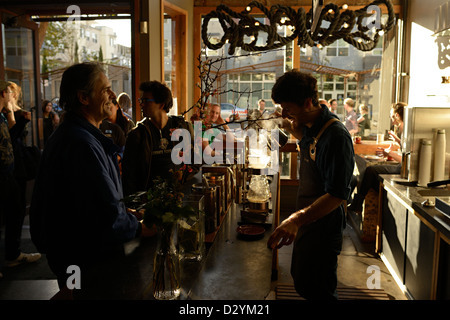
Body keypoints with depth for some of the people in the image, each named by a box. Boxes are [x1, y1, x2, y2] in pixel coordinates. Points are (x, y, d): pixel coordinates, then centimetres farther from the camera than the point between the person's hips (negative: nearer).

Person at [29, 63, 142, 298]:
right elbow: (110, 217, -30)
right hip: (89, 266, -10)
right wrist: (139, 227, -12)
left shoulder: (67, 134, 9)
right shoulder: (83, 144, -26)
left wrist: (127, 213, 9)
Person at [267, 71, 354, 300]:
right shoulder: (309, 126, 3)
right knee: (301, 282, 23)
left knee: (318, 291, 2)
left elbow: (338, 195, -31)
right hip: (307, 220, 10)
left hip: (323, 228, -9)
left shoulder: (336, 136, -26)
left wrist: (296, 220, -41)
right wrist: (291, 126, 9)